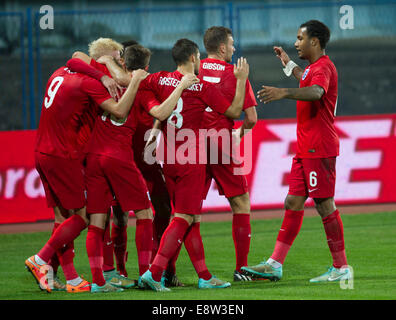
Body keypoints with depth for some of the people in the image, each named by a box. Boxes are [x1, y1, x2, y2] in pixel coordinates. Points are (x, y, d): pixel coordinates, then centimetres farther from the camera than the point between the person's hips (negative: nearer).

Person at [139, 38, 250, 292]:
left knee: (192, 218, 12)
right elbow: (234, 111, 0)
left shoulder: (161, 80, 4)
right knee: (183, 218, -6)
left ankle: (204, 276, 15)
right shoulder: (203, 87, -7)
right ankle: (154, 273, -18)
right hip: (191, 161, -6)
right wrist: (241, 80, 6)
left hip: (168, 161, 6)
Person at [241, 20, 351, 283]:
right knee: (293, 203, 7)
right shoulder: (314, 67, 18)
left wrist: (284, 92, -52)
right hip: (305, 150, 10)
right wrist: (289, 65, 51)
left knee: (325, 205, -6)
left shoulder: (323, 67, -14)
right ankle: (275, 264, 6)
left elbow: (315, 92, -38)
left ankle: (341, 268, 0)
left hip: (319, 150, -10)